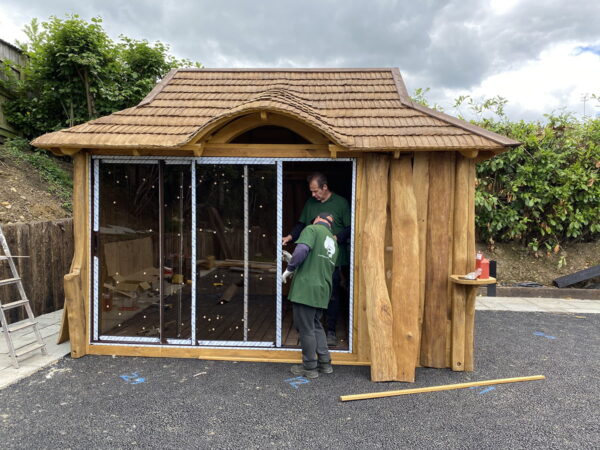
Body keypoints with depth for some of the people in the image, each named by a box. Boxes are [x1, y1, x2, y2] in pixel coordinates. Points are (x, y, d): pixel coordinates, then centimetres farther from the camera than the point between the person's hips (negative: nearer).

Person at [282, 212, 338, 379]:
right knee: (316, 326, 21)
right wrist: (293, 260, 30)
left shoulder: (312, 229, -4)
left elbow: (302, 250, -22)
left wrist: (289, 269, -5)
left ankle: (310, 367, 15)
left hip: (306, 289, -8)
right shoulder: (334, 242, 21)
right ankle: (325, 363, 26)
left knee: (306, 329, 4)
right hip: (322, 291, 8)